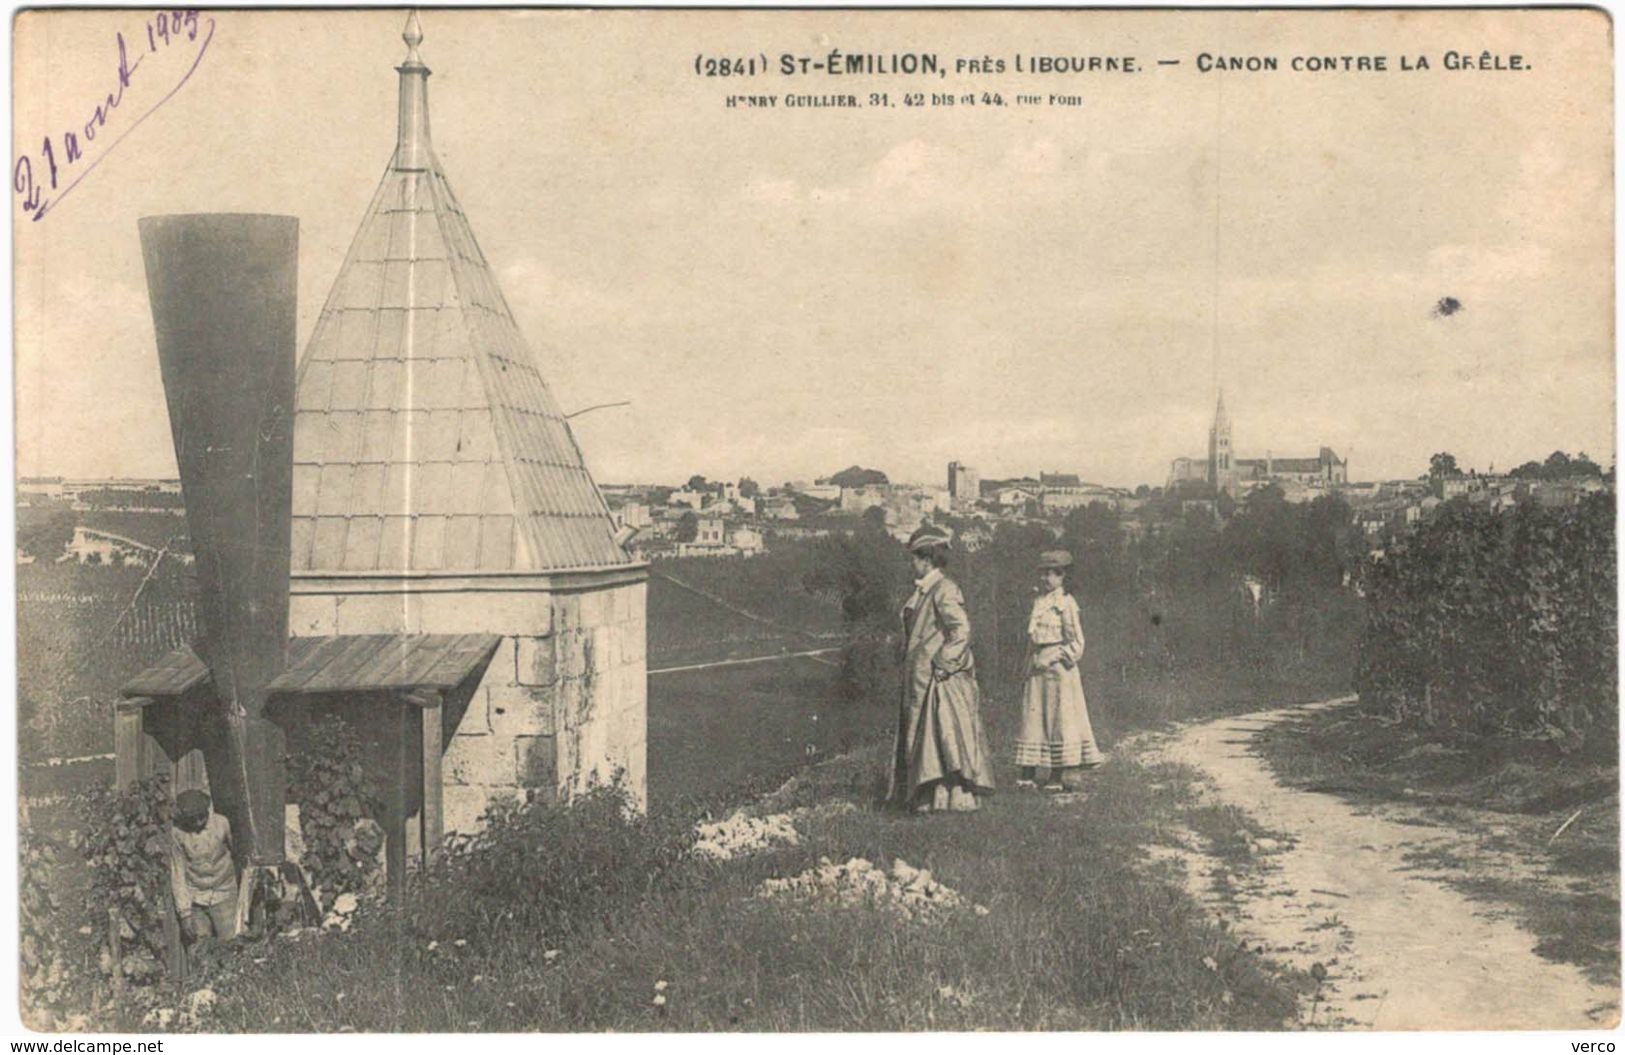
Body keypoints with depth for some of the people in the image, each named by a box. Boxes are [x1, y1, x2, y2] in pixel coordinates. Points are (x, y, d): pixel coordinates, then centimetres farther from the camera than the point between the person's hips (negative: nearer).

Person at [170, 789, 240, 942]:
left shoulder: (221, 823, -11)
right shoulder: (177, 832, -12)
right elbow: (177, 872, -8)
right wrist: (184, 910, -10)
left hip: (223, 894, 0)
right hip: (195, 899, 0)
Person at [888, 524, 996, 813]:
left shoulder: (944, 591, -14)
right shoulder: (920, 593, 14)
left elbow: (961, 630, -22)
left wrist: (943, 662, -20)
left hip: (942, 680, -10)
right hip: (919, 679, 10)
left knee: (944, 733, -7)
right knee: (920, 736, 11)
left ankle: (956, 796, -3)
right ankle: (926, 795, 17)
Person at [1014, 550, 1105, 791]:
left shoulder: (1066, 603, -7)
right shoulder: (1039, 602, 13)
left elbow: (1076, 642, -9)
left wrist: (1053, 658, -14)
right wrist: (1030, 667, 13)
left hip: (1058, 669, -7)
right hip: (1037, 670, 7)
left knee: (1059, 719, -1)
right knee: (1033, 717, 4)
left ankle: (1059, 775, 4)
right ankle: (1028, 774, 6)